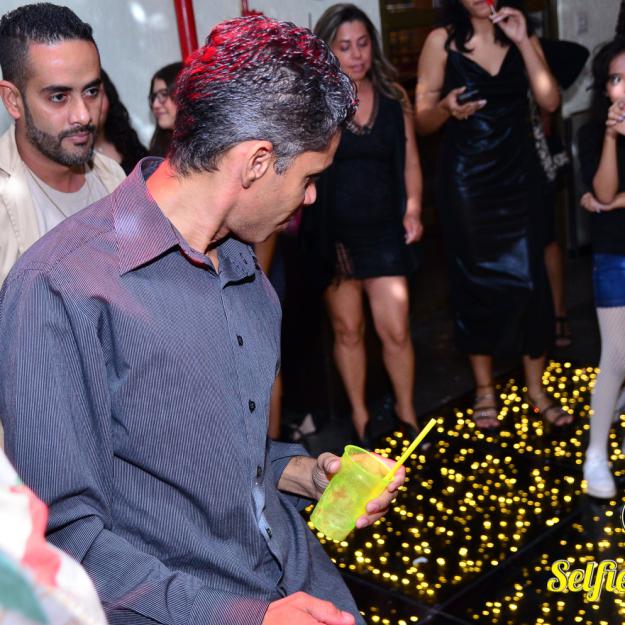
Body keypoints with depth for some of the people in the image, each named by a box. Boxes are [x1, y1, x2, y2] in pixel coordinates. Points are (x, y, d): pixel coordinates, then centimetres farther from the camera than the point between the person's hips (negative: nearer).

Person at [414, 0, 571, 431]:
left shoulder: (521, 37, 7)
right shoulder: (442, 40, -1)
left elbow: (549, 101, -6)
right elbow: (422, 120, -3)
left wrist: (523, 42, -11)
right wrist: (446, 108, -24)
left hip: (519, 175, 2)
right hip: (466, 181, -2)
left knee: (530, 280, 0)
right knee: (477, 282, 5)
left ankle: (536, 389, 14)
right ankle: (485, 390, 19)